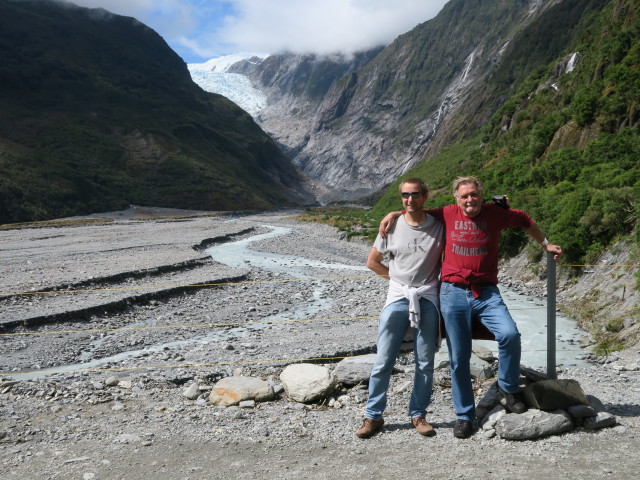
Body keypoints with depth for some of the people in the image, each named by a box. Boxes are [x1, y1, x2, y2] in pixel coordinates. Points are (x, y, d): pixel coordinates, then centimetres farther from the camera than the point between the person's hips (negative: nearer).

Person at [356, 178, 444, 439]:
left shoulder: (439, 227, 2)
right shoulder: (392, 227, 3)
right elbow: (372, 261, 12)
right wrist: (398, 277, 7)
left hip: (428, 300, 0)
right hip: (397, 299, 0)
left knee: (425, 364, 6)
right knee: (383, 362, 0)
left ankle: (418, 415, 21)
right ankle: (373, 416, 12)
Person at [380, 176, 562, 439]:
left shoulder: (495, 213, 5)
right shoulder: (448, 215, 5)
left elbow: (524, 220, 23)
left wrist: (545, 244, 29)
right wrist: (393, 214, 7)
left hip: (486, 292, 0)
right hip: (453, 292, 0)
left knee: (510, 334, -25)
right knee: (459, 358, 3)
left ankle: (509, 387, 3)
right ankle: (464, 415, 19)